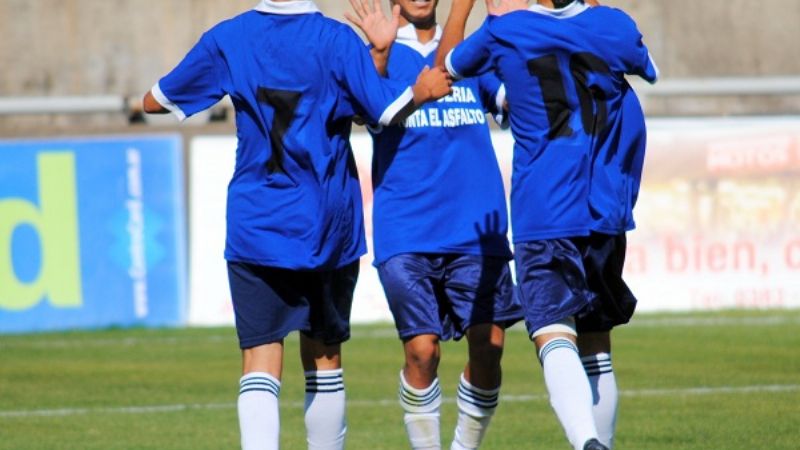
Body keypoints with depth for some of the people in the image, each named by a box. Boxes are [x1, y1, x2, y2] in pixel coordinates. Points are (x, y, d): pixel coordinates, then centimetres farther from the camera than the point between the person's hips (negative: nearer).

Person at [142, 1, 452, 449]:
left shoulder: (227, 39, -1)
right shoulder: (337, 39, -7)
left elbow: (156, 101, 7)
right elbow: (387, 109, -10)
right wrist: (423, 90, 9)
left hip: (256, 226, 0)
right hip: (328, 227, 0)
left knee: (261, 358, -7)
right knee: (324, 355, 16)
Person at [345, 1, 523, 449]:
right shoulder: (377, 55, 6)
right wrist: (380, 53, -30)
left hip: (477, 229, 2)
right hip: (407, 234, -2)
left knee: (488, 345, -6)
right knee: (422, 349, -9)